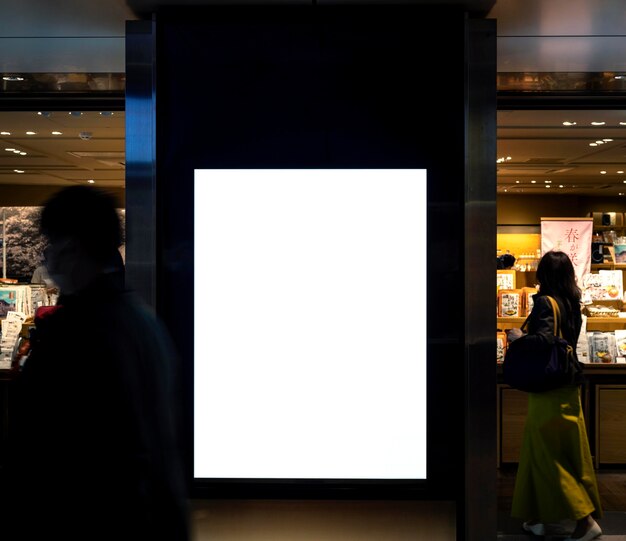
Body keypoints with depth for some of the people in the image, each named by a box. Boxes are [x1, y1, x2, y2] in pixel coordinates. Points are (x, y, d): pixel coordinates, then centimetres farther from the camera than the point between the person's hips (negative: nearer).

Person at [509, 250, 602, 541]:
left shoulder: (544, 302, -15)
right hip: (568, 387, 8)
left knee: (546, 454, 1)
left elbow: (542, 341, -25)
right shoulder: (572, 303, 7)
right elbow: (566, 341, 10)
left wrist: (518, 337, -9)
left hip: (549, 388, -8)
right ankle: (537, 517, 22)